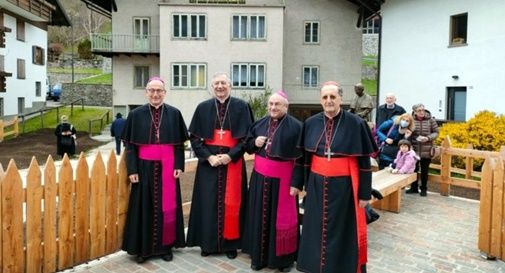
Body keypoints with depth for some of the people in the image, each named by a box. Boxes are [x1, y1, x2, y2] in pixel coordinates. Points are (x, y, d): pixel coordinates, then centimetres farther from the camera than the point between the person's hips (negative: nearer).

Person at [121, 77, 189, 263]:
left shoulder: (174, 113, 2)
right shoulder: (136, 114, 1)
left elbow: (179, 143, 4)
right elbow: (130, 145, 1)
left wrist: (179, 165, -4)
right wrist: (132, 169, -6)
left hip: (167, 167, 0)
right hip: (145, 167, 0)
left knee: (167, 206, 6)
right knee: (144, 207, 7)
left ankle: (165, 246, 21)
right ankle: (143, 248, 20)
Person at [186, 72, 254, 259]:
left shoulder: (241, 107, -1)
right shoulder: (203, 108, 4)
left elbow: (248, 136, -3)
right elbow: (194, 137, 2)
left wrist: (231, 155, -14)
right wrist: (208, 156, -11)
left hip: (233, 161, -1)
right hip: (208, 161, 1)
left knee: (231, 203, 4)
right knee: (208, 202, 5)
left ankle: (230, 244, 18)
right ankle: (208, 243, 18)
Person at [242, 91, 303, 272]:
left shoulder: (295, 126, -10)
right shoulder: (260, 124, 7)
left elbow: (300, 157, -11)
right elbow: (247, 146, 16)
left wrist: (297, 182, -15)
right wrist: (254, 143, -7)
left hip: (282, 178, -5)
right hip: (260, 177, 5)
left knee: (282, 218, 6)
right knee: (260, 216, 13)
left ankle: (284, 258, 22)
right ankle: (259, 255, 27)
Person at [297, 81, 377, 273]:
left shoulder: (356, 124, -10)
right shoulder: (311, 123, 2)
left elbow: (364, 162, -7)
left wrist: (364, 193, -7)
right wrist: (305, 184, 9)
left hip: (343, 186, -3)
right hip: (317, 185, 4)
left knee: (342, 231, 8)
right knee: (317, 229, 14)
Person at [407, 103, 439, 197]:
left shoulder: (430, 120, -4)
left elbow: (436, 132, 2)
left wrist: (428, 138, -15)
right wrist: (416, 137, -14)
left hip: (426, 151, 0)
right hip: (414, 149, 0)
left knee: (424, 171, 8)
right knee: (414, 169, 11)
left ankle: (423, 189, 24)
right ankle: (414, 188, 27)